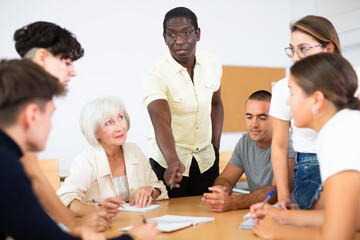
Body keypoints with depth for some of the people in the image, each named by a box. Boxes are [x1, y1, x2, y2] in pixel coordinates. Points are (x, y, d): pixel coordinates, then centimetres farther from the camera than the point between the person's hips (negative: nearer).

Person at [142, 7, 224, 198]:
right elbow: (161, 123, -34)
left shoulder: (211, 63, -4)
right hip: (168, 161, -4)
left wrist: (216, 147, 6)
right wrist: (173, 161, -51)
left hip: (206, 159, 4)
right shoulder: (155, 75, -20)